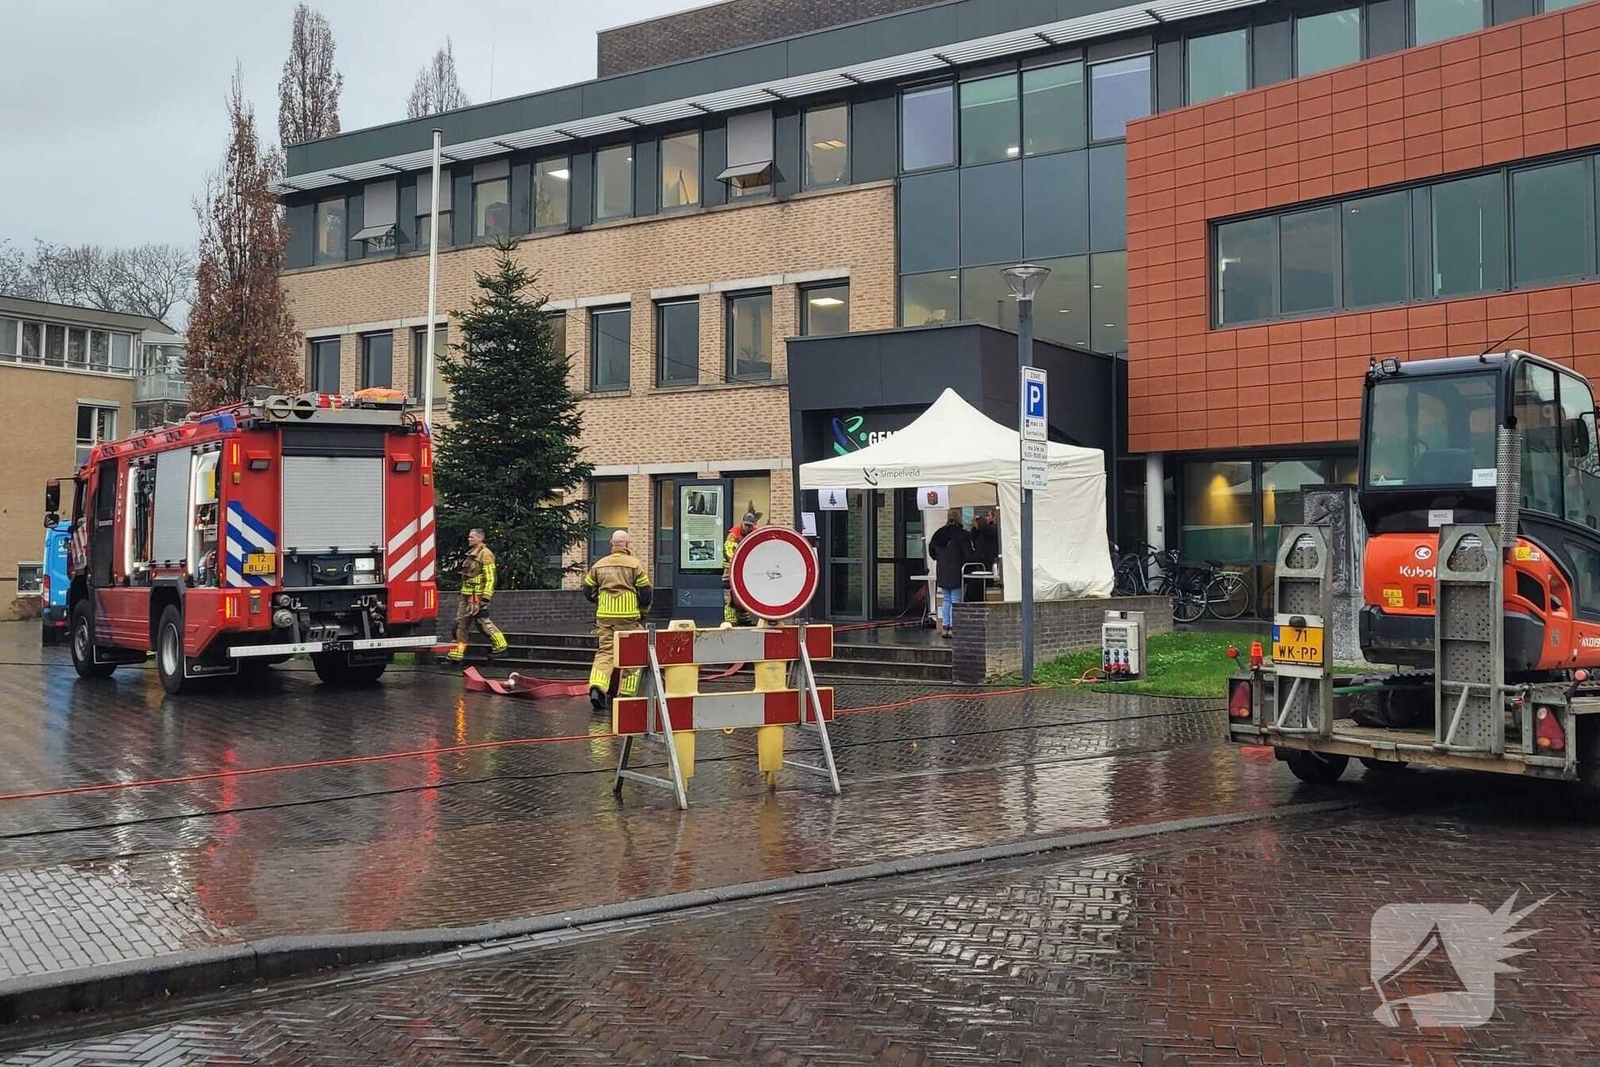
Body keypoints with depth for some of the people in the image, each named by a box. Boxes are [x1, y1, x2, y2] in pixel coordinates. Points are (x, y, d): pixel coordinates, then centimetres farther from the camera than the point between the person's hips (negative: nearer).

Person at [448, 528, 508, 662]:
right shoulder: (471, 554, 17)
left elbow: (490, 578, -18)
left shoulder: (485, 554, -12)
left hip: (477, 595, -9)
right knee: (461, 622, 7)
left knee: (482, 620, -6)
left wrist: (485, 598, -23)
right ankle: (457, 652, 10)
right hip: (467, 595, 10)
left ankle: (500, 645, 5)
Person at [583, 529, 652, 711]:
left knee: (605, 650, 4)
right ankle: (627, 693, 11)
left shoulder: (599, 565, 10)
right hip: (628, 615, -3)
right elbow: (645, 592, -2)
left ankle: (597, 685, -18)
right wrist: (643, 609, 16)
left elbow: (588, 590, 13)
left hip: (604, 616, 3)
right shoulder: (635, 565, -2)